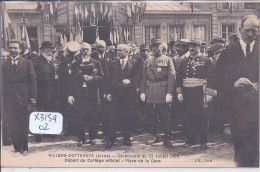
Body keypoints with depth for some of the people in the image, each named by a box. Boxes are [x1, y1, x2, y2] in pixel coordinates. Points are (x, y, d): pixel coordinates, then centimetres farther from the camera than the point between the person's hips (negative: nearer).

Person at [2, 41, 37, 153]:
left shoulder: (27, 63, 4)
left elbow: (32, 81, 0)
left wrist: (33, 97, -5)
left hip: (23, 97, -1)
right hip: (9, 99, 2)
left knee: (24, 124, 4)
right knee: (12, 125, 4)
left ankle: (24, 147, 16)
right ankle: (16, 147, 14)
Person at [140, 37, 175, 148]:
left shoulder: (168, 60, 2)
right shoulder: (147, 61, 14)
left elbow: (172, 77, -5)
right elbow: (143, 78, 12)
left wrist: (169, 93, -14)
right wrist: (142, 92, 1)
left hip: (163, 93, -4)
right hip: (150, 94, 4)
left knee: (165, 117, -1)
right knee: (152, 117, 9)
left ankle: (167, 139, 7)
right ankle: (156, 136, 24)